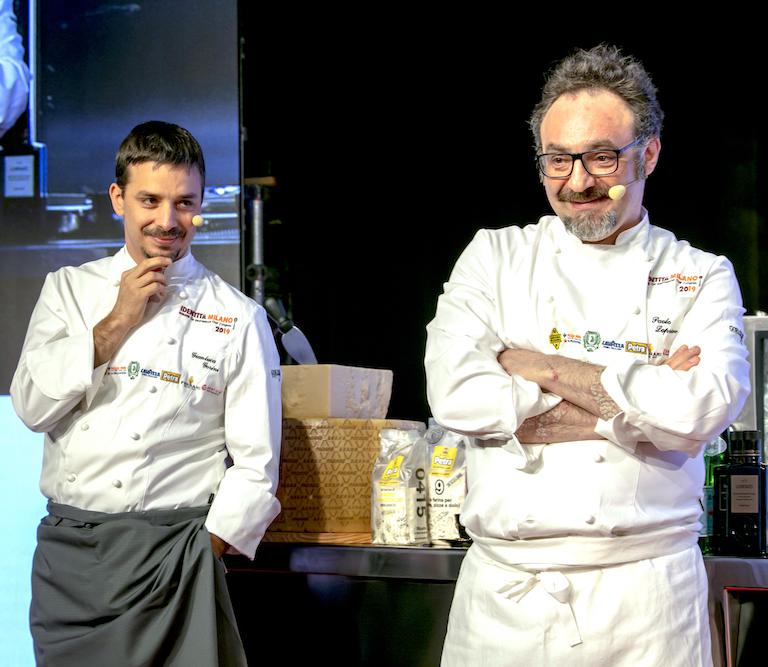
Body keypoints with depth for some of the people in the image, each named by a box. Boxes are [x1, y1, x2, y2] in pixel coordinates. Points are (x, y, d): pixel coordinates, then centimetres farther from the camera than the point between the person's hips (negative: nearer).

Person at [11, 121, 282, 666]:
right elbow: (32, 406, -1)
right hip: (66, 549, 3)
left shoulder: (238, 317, 0)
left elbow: (256, 463, 0)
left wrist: (206, 551, -8)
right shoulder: (70, 288, 9)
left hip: (172, 553, -2)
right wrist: (118, 321, -6)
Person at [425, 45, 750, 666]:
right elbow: (456, 393, -10)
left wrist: (536, 365, -13)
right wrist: (629, 405, -12)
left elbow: (701, 408, -15)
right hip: (504, 592, 1)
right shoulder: (495, 256, 6)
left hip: (645, 597, -1)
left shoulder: (701, 277, 3)